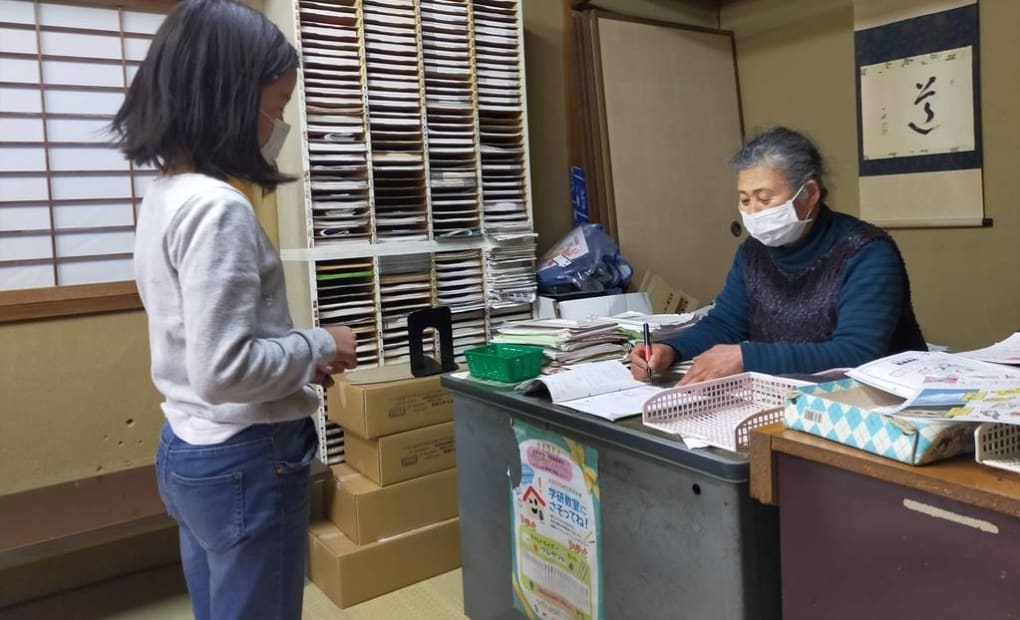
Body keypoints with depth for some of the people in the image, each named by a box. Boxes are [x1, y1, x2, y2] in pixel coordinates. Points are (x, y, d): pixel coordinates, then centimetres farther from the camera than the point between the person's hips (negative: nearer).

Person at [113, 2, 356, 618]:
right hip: (245, 461, -9)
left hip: (189, 450, 9)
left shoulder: (165, 195, 7)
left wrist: (298, 355, 8)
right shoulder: (219, 208, -23)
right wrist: (319, 346, -12)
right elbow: (224, 371, -26)